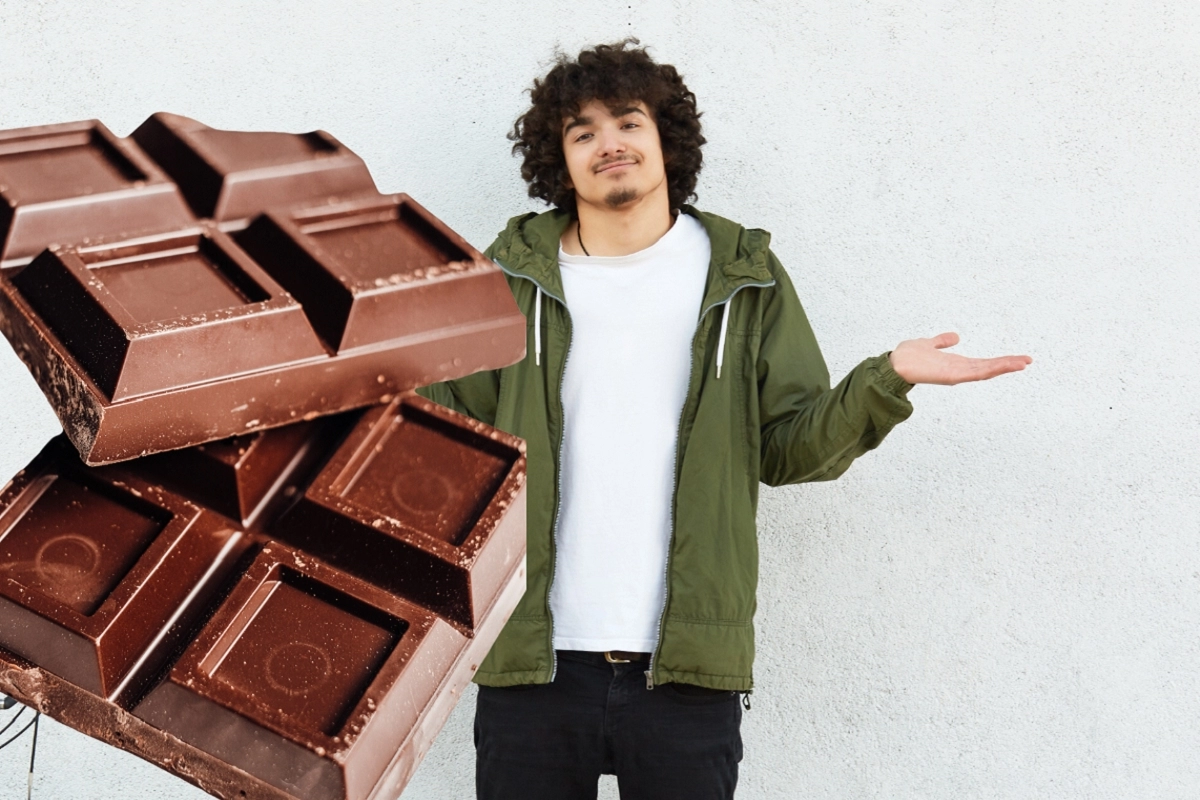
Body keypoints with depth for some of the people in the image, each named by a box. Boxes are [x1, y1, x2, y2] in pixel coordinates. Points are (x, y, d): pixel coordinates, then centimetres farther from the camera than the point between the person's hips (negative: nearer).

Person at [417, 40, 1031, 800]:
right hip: (532, 656, 1)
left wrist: (886, 381, -11)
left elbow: (789, 448, 3)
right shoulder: (514, 276, 8)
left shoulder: (743, 277, 8)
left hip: (686, 662, 0)